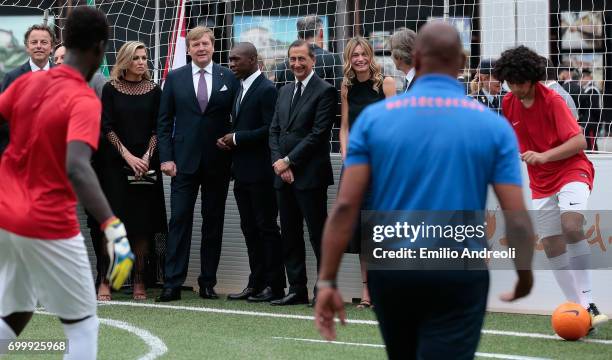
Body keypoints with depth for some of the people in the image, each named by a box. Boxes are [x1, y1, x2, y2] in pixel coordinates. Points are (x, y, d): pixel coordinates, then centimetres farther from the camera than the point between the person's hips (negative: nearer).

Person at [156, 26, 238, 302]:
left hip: (218, 163, 0)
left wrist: (233, 153, -3)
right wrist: (166, 158, -4)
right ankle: (172, 283, -5)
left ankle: (208, 282, 12)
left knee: (213, 222, 5)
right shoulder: (175, 78, 5)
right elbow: (164, 122, 5)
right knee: (179, 220, -5)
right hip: (184, 162, 0)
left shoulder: (229, 78, 4)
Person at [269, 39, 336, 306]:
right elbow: (274, 130, 15)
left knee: (318, 234, -4)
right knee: (290, 236, 9)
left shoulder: (324, 92, -6)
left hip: (310, 175, -7)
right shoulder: (285, 92, 17)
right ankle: (297, 290, 14)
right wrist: (279, 163, -1)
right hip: (284, 174, 7)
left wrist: (289, 161, -12)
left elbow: (318, 134, -13)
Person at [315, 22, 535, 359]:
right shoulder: (494, 125, -2)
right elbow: (516, 217, -6)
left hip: (389, 272, 2)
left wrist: (327, 282, -4)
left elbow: (345, 206, -7)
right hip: (459, 277, -2)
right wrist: (525, 275, 11)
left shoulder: (373, 117, 0)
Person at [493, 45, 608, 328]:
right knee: (552, 246, -1)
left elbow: (579, 142, -20)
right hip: (541, 184, 7)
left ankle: (587, 303, -26)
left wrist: (543, 156, -30)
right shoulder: (509, 103, 2)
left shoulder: (552, 101, -15)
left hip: (571, 171, -7)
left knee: (571, 226, -29)